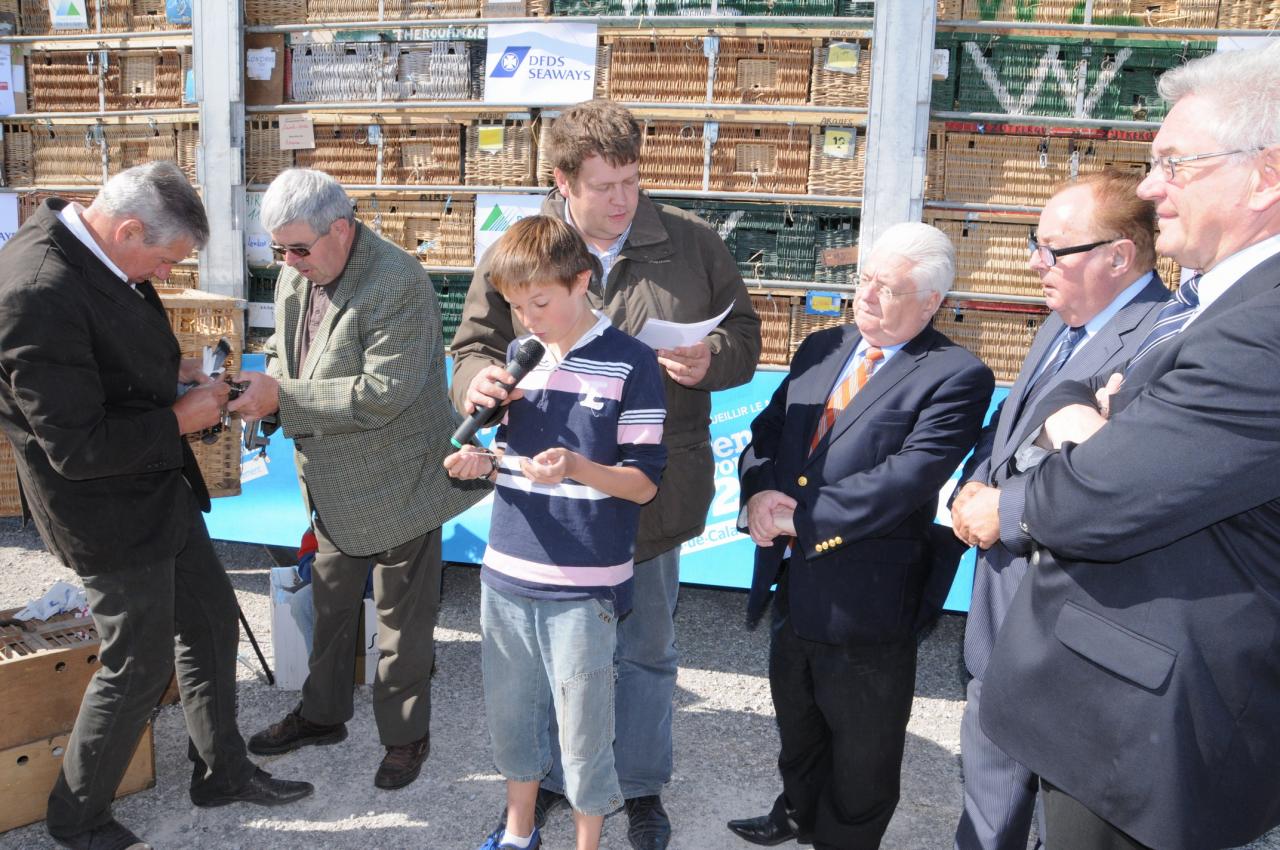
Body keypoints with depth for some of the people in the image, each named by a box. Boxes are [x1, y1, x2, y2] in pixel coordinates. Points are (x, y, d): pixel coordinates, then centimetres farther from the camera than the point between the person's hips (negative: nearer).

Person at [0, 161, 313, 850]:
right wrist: (181, 419, -17)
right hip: (108, 510, -9)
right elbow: (78, 449, -28)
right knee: (140, 665, 6)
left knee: (211, 620, 19)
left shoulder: (78, 242, 0)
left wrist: (169, 369, 3)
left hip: (158, 484, 10)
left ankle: (223, 773, 38)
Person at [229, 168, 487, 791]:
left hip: (397, 480, -8)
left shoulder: (399, 284, -24)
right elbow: (285, 355, 15)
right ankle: (323, 714, 43)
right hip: (333, 483, 8)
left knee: (402, 616, 8)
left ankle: (406, 734, 28)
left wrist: (283, 398, -27)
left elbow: (383, 394, -29)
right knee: (330, 603, 22)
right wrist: (263, 387, -8)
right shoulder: (295, 276, 2)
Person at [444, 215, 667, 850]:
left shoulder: (630, 365, -11)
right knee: (508, 712, 19)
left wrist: (576, 466, -28)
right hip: (505, 574, 6)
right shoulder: (519, 355, 7)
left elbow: (644, 483, -11)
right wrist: (482, 462, -4)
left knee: (582, 728, 7)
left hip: (583, 588, -6)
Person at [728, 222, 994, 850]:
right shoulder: (821, 348, 7)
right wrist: (758, 494, -15)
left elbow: (903, 480, -25)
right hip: (793, 585, 7)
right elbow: (765, 433, 6)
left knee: (860, 755, 16)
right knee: (798, 726, 29)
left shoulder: (955, 376, -15)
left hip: (867, 600, -6)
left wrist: (798, 516, -22)